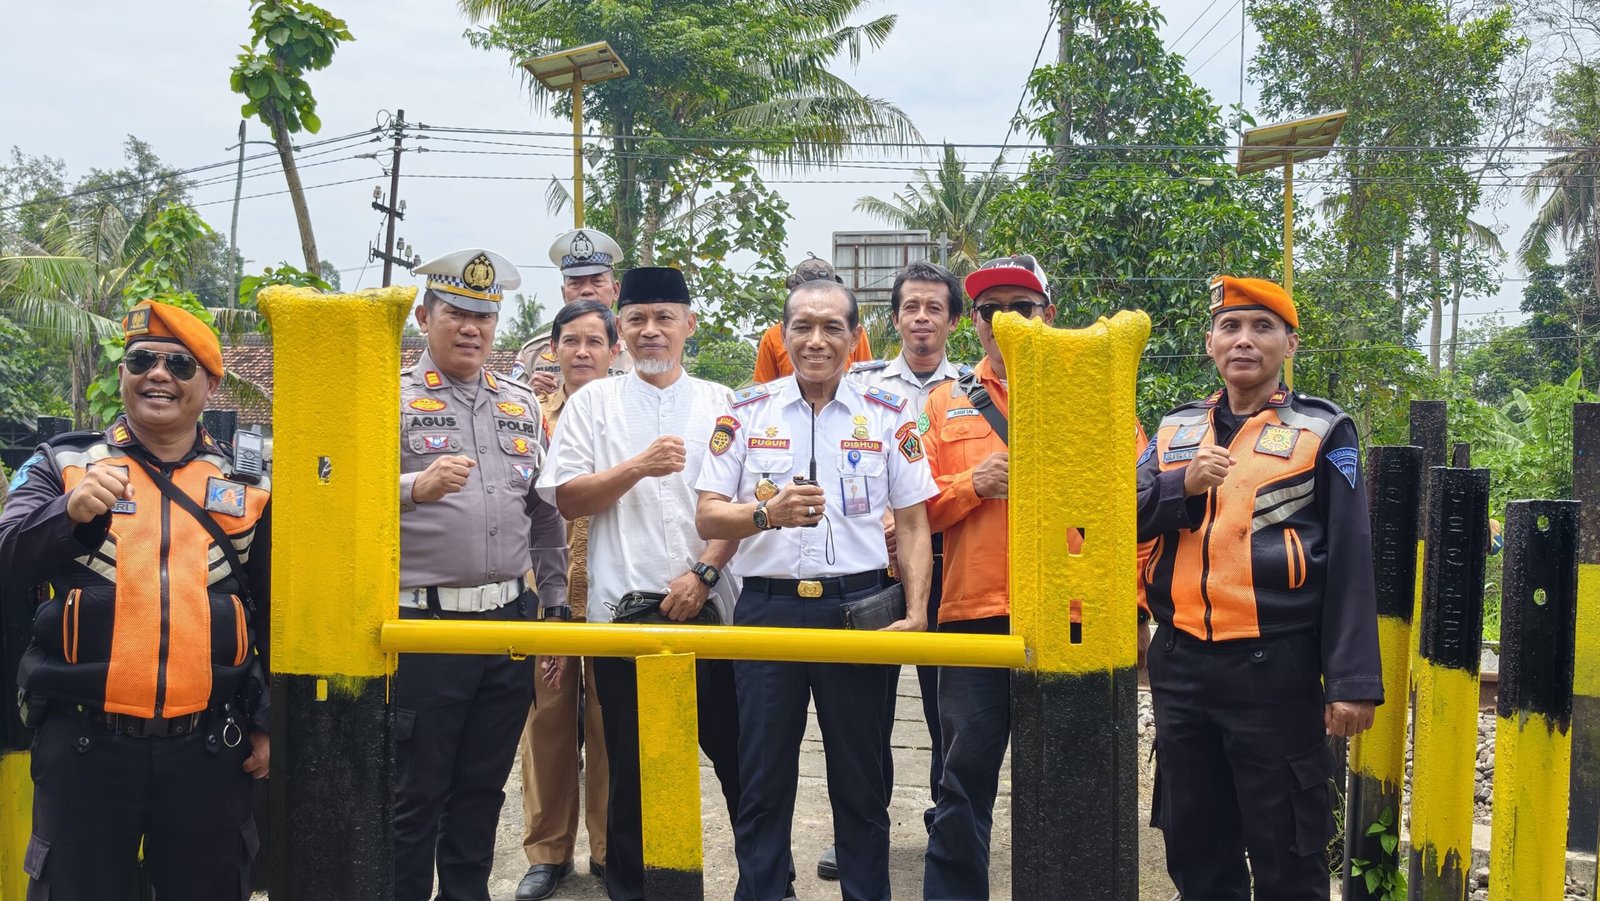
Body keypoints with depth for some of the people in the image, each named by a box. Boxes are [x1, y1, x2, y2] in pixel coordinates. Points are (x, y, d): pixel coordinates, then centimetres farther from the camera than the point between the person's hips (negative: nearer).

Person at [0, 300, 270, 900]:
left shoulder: (248, 488, 8)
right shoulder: (63, 465, 5)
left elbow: (277, 616, 12)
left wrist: (270, 723, 7)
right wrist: (73, 513, -29)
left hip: (209, 751, 1)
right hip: (82, 745, -1)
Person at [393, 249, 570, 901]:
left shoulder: (522, 405, 14)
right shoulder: (393, 399, -1)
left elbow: (546, 520, 16)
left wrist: (553, 613, 13)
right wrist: (418, 486, -33)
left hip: (511, 623, 5)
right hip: (424, 626, -4)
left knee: (483, 788, 14)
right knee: (415, 794, 3)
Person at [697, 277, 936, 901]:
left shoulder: (887, 417, 5)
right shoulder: (746, 413, 4)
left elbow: (912, 525, 7)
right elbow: (707, 517, 1)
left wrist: (916, 611, -6)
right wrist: (767, 514, -19)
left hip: (859, 609, 0)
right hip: (769, 609, 0)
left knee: (860, 780, 9)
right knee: (762, 783, 7)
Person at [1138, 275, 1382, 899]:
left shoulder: (1322, 432, 1)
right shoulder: (1175, 430, 12)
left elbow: (1350, 564, -3)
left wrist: (1352, 681, -10)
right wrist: (1183, 486, -15)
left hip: (1275, 667, -4)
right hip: (1179, 666, 4)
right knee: (1194, 850, 14)